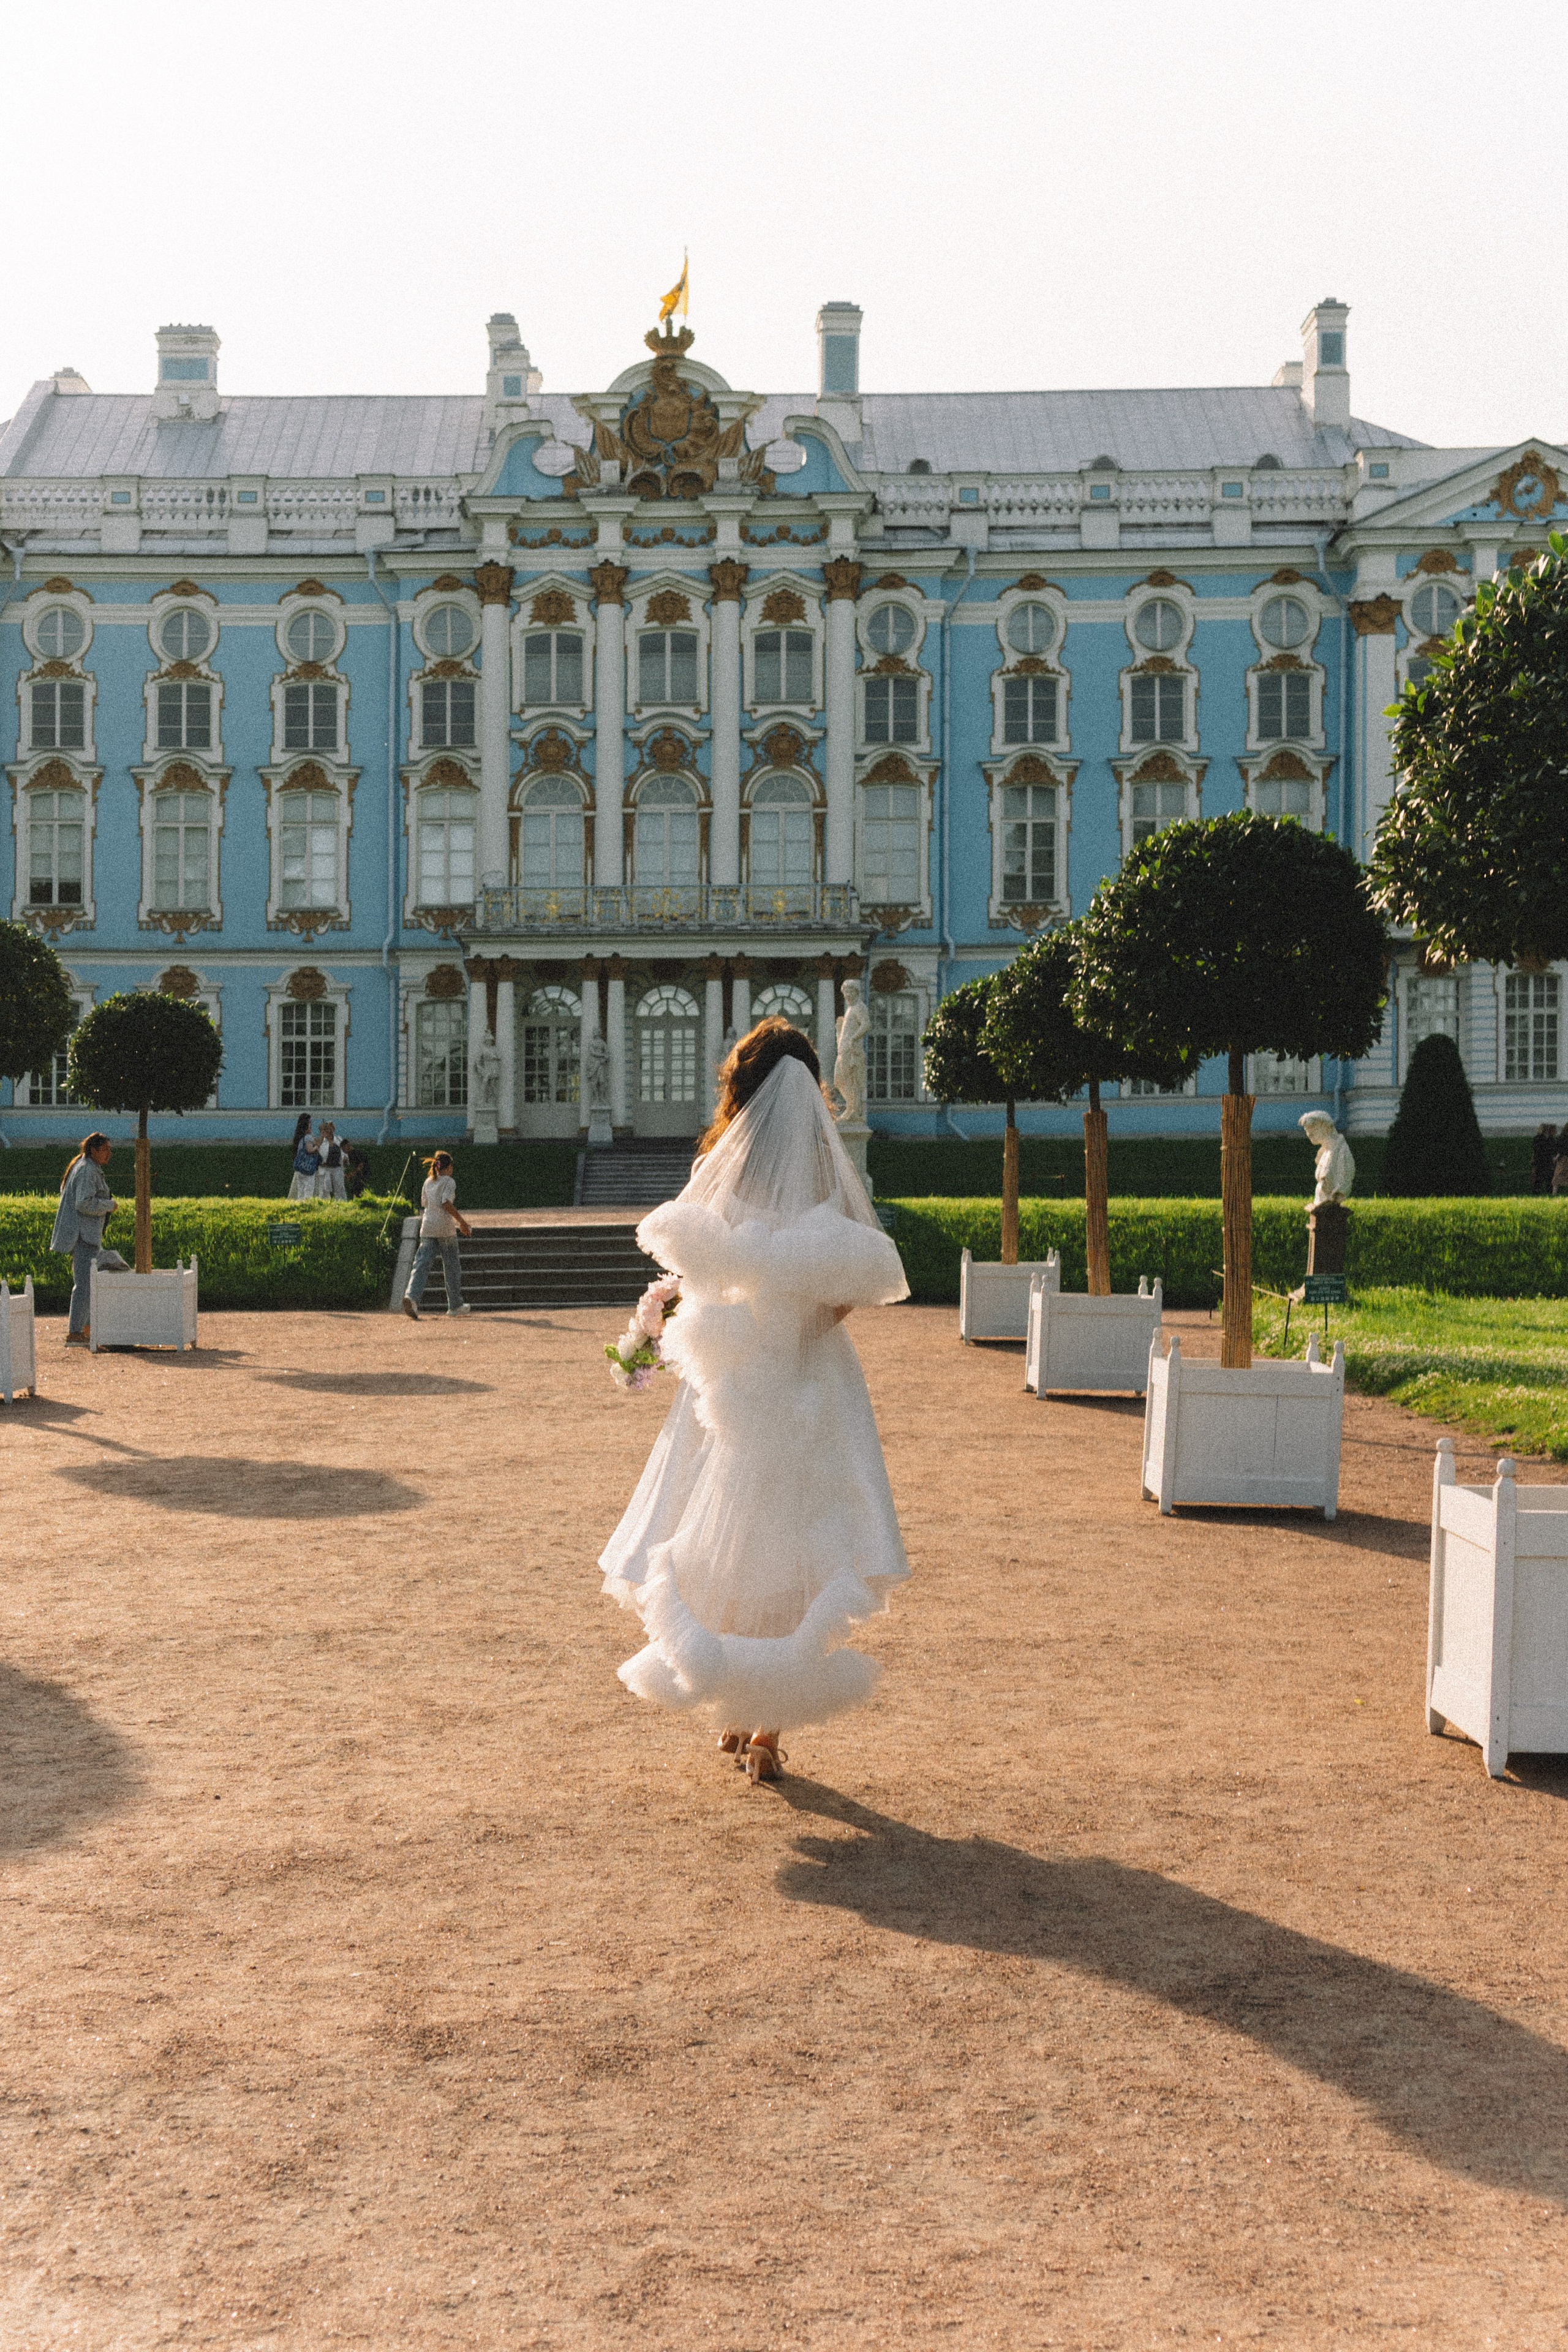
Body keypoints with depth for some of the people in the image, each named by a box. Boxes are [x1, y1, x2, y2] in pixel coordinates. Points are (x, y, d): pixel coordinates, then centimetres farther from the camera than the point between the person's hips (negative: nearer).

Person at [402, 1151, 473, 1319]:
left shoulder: (428, 1181, 15)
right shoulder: (449, 1181, -3)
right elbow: (447, 1203, -16)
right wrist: (462, 1222, -9)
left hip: (427, 1228, 5)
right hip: (445, 1229, -5)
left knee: (422, 1264, -5)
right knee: (451, 1267, 7)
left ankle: (411, 1296, -29)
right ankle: (455, 1306, 15)